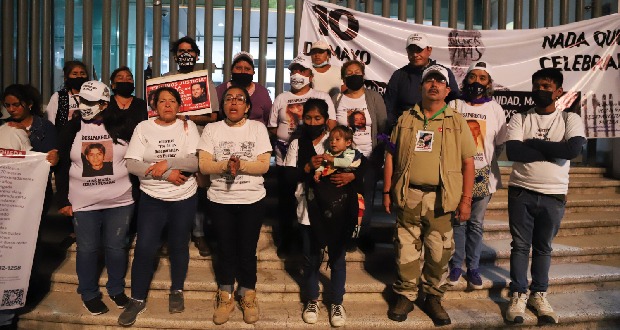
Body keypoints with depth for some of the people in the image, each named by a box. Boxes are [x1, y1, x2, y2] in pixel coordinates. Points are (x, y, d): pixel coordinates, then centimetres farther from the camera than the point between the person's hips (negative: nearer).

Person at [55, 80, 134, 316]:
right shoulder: (72, 128, -1)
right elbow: (62, 167, 2)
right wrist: (62, 200, 0)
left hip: (120, 201, 0)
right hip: (83, 204, 1)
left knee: (116, 247, 9)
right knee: (87, 249, 9)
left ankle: (117, 289, 30)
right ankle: (89, 294, 28)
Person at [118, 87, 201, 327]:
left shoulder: (188, 127, -1)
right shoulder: (143, 128, -1)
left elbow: (197, 161, -12)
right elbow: (132, 164, -9)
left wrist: (166, 163, -21)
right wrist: (166, 174, -18)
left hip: (184, 198, 0)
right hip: (152, 198, 0)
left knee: (179, 246, 12)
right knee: (144, 248, -2)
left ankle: (177, 291, 32)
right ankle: (137, 300, 15)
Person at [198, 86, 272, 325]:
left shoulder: (258, 128, 0)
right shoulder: (211, 129, 2)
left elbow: (264, 165, -7)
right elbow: (203, 165, -7)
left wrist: (240, 164, -24)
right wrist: (226, 165, -25)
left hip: (252, 200, -1)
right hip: (220, 200, 1)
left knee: (247, 251, 8)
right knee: (225, 250, 10)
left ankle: (247, 295, 27)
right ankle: (225, 297, 27)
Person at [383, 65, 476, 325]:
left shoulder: (456, 122, 5)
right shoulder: (406, 119, 9)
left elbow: (468, 162, 4)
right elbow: (391, 156, 10)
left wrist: (466, 200, -2)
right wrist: (387, 192, 6)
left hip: (441, 199, -1)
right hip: (408, 196, 1)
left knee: (439, 253, 7)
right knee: (406, 250, 7)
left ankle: (433, 298, 25)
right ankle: (405, 296, 24)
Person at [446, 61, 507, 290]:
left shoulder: (495, 109, 5)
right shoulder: (455, 105, 2)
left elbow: (500, 144, 11)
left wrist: (486, 160, 4)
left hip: (483, 174, 1)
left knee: (476, 223, 8)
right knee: (458, 221, 4)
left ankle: (473, 267, 19)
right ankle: (456, 265, 18)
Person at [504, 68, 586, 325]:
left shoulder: (570, 119, 0)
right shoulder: (520, 119, 0)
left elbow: (573, 149, -19)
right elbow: (512, 151, -16)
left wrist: (533, 143, -13)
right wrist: (552, 151, -14)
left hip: (554, 195, 0)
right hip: (521, 192, 0)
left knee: (543, 247, 12)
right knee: (520, 245, 6)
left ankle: (538, 295, 26)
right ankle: (518, 295, 18)